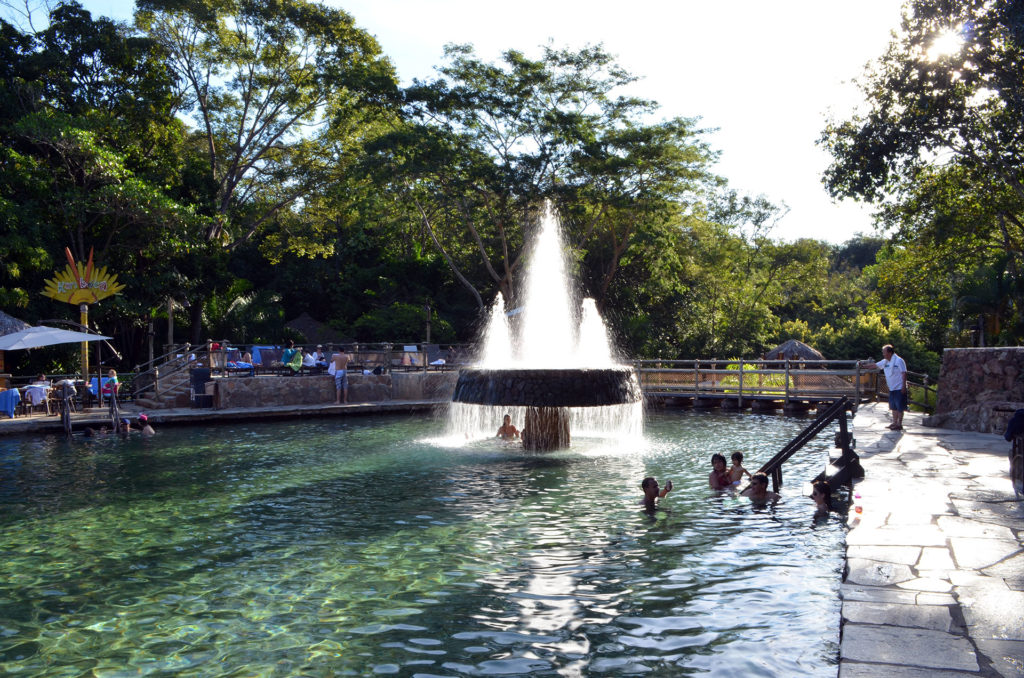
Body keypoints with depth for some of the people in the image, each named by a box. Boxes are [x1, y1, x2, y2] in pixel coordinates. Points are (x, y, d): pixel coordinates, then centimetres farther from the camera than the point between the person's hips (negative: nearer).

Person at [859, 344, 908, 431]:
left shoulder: (899, 361, -13)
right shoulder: (885, 362, 9)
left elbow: (904, 373, -16)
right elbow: (874, 365, 18)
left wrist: (904, 386, -19)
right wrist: (863, 365, 12)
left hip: (899, 388, -8)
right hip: (892, 388, 8)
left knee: (899, 407, -3)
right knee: (894, 407, 13)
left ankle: (899, 424, 1)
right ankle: (894, 423, 21)